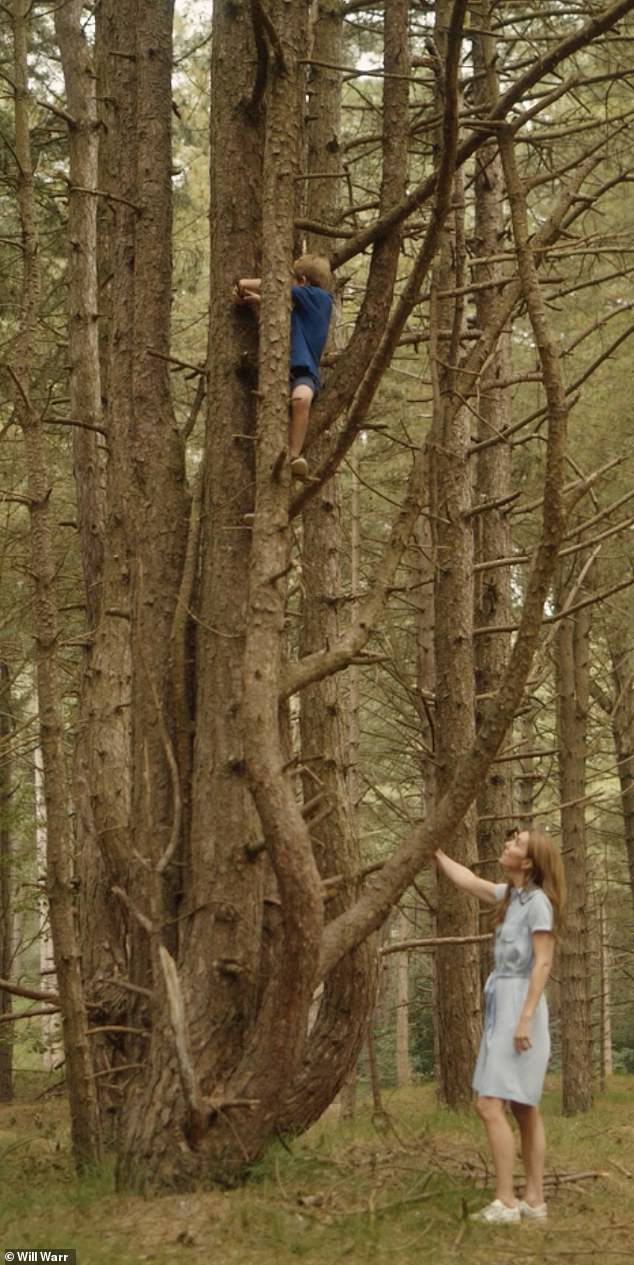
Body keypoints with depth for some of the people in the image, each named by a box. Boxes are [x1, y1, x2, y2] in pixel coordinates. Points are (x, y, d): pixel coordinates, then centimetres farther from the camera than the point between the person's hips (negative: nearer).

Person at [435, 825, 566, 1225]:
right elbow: (467, 880, 27)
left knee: (490, 1106, -14)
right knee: (525, 1109, 7)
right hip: (504, 1006, 9)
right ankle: (535, 1200, 9)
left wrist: (525, 1019, -22)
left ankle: (505, 1203, -14)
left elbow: (543, 963, -18)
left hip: (520, 1007, -9)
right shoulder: (511, 895, 12)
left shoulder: (538, 901, -13)